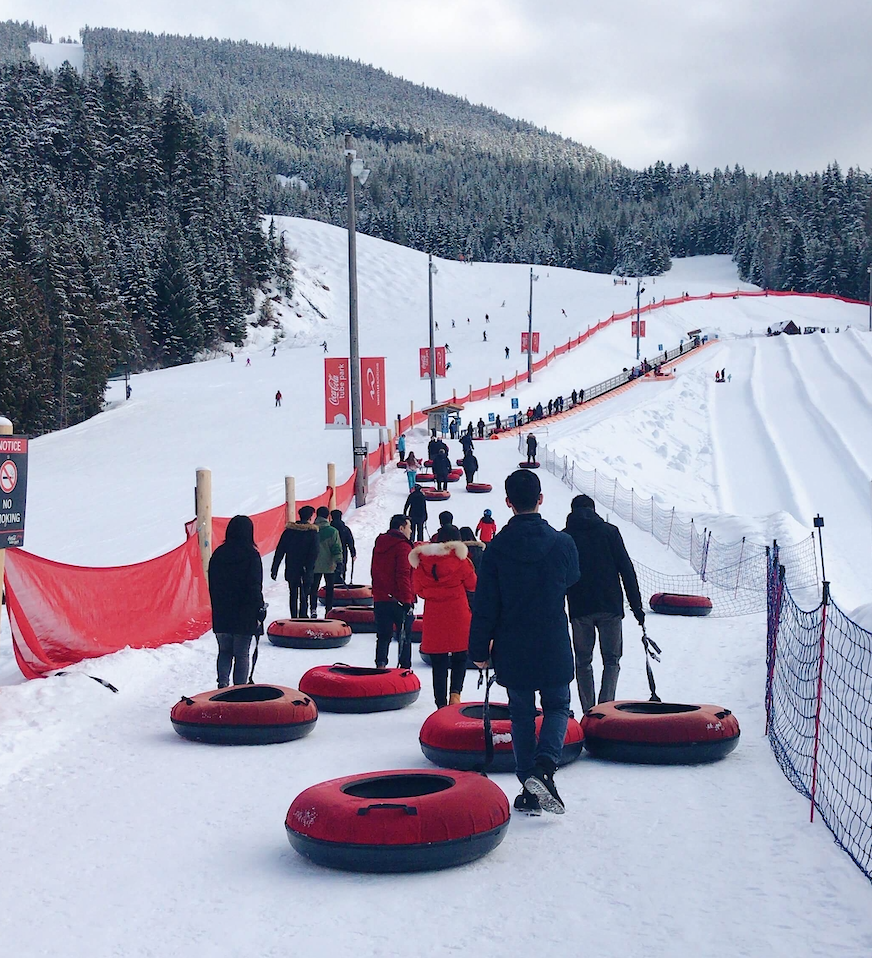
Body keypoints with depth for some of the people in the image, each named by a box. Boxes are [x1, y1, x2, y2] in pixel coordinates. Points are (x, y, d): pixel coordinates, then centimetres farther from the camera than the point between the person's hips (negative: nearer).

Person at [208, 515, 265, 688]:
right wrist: (260, 609, -4)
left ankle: (223, 683, -2)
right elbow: (255, 586, -12)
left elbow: (212, 585, 9)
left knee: (224, 651, 16)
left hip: (221, 614, 4)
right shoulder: (251, 555, -10)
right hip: (245, 614, -4)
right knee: (241, 654, 4)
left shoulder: (218, 554, 4)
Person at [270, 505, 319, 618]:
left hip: (291, 570, 3)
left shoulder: (288, 530, 3)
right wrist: (309, 569, -17)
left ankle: (294, 619, 18)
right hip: (305, 571, -3)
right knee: (304, 597, 2)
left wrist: (274, 569, 5)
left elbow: (279, 551, 3)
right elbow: (314, 553, -15)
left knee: (293, 596, 15)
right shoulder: (312, 532, -6)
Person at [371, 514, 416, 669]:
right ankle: (405, 667, 6)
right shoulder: (402, 546, -12)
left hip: (380, 599, 6)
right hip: (399, 600, -6)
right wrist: (407, 599, -18)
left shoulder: (379, 545, 13)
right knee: (405, 637, 4)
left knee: (383, 636, 8)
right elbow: (404, 574, -18)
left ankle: (380, 665, -4)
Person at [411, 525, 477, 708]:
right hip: (457, 614, -2)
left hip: (433, 615, 2)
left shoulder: (421, 559, -2)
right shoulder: (460, 558, -8)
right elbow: (472, 585, 4)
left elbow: (418, 588, 7)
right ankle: (455, 691, -7)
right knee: (460, 658, 14)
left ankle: (441, 703, 7)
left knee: (438, 662, 7)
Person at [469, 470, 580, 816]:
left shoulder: (497, 548, -8)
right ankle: (545, 765, -10)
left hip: (512, 651, 1)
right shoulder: (562, 543, -8)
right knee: (557, 707, 16)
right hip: (554, 651, 0)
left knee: (521, 715, 13)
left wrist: (479, 649, 3)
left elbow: (484, 604, -6)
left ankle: (529, 791, 13)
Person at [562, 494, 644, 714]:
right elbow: (627, 570, -1)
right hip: (610, 607, -1)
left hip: (579, 610, 1)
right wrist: (636, 605, 2)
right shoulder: (609, 531, 3)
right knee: (611, 660, 8)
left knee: (583, 662, 11)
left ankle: (589, 712, 5)